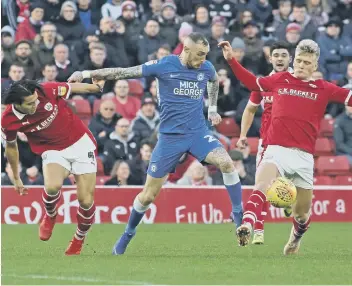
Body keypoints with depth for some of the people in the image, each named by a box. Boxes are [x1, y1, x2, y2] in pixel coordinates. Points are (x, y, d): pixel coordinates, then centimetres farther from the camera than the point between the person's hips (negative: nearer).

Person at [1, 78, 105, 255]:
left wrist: (97, 87, 8)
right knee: (52, 187, -32)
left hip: (80, 143, 0)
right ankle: (50, 215, 4)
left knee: (86, 201, -6)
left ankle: (79, 240, 24)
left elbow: (74, 88, -4)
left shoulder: (48, 91, -24)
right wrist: (16, 178, 11)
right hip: (53, 151, 0)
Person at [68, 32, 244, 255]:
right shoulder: (164, 66, -9)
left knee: (226, 162, -27)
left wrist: (213, 108, 26)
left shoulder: (206, 69, 2)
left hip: (198, 132, 2)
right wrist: (87, 73, -12)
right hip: (170, 136, -2)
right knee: (148, 195, 3)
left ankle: (239, 215, -12)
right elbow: (125, 72, -8)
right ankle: (128, 234, 27)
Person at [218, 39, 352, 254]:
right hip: (276, 150, -1)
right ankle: (247, 227, -49)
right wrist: (231, 60, 23)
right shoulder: (280, 80, 11)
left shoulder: (323, 89, 7)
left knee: (302, 213, 11)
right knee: (262, 185, -32)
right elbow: (252, 82, 26)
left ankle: (296, 236, 43)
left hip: (304, 157, 1)